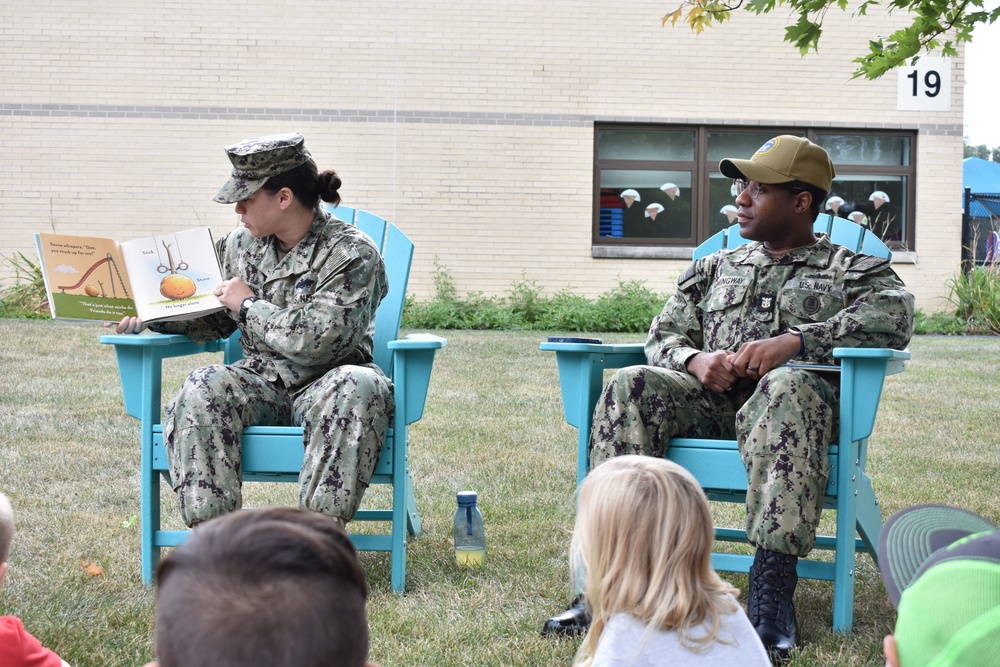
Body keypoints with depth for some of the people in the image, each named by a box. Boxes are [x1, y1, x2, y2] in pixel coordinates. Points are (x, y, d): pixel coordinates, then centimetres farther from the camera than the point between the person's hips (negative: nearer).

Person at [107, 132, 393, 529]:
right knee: (203, 389, -28)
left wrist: (248, 304, -9)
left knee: (360, 386, -38)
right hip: (260, 383, 4)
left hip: (323, 386, -4)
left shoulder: (351, 254, -8)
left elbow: (318, 340, -20)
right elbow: (214, 321, 23)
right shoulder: (240, 245, 11)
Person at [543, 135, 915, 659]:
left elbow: (894, 315, -5)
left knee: (789, 387, -41)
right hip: (710, 403, 4)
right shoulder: (713, 270, 30)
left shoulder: (850, 270, 17)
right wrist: (695, 360, -6)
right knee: (631, 386, -27)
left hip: (789, 392, -4)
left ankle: (770, 594, -48)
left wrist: (795, 341, -17)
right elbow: (663, 336, 21)